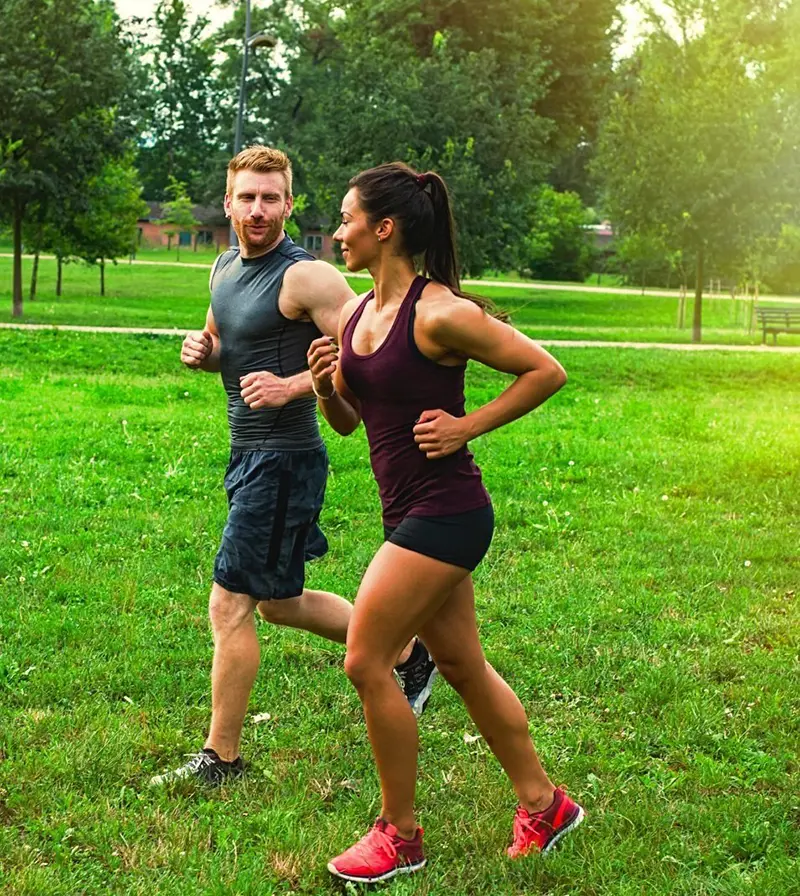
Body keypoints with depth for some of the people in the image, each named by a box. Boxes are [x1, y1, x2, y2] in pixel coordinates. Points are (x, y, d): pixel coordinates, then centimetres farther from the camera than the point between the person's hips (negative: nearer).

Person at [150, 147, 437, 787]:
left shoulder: (307, 277, -16)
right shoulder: (225, 269, 10)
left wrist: (293, 387, -26)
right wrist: (200, 351, 3)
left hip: (285, 458, -10)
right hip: (249, 453, 10)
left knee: (230, 606, -5)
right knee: (281, 603, 20)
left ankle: (221, 758, 9)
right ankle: (407, 654, 35)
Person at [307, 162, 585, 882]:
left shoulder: (439, 314, -17)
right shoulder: (356, 315, 8)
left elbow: (547, 371, -13)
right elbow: (347, 421, 16)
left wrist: (468, 426, -15)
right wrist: (326, 387, -5)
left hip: (445, 513, -9)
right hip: (410, 516, 9)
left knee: (366, 664, -6)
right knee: (464, 668, 16)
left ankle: (400, 835, 11)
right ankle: (544, 804, 31)